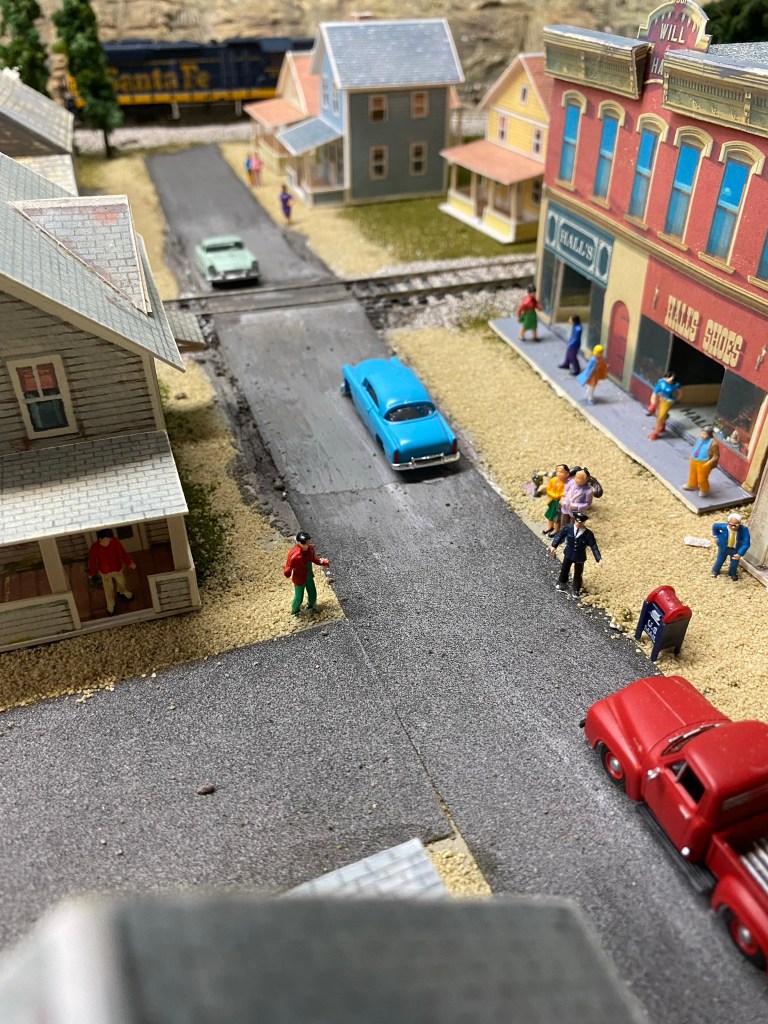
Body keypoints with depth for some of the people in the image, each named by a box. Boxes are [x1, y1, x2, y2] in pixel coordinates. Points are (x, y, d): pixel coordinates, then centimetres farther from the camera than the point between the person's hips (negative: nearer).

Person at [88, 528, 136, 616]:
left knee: (121, 583, 29)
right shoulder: (94, 548, -30)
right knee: (109, 590, 18)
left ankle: (123, 592, 65)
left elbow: (122, 553, -13)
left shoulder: (115, 542, -27)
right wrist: (92, 573, -2)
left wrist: (130, 563, -3)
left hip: (117, 568, 2)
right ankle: (110, 606, 44)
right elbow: (92, 560, -14)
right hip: (104, 572, -2)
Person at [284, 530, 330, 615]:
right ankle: (294, 611, 47)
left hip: (309, 577, 5)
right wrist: (287, 573, -51)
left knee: (313, 595, 22)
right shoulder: (294, 554, -36)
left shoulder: (310, 548, -18)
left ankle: (310, 606, 56)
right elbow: (288, 568, -27)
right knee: (299, 598, 13)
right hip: (299, 579, -5)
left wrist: (322, 562, -13)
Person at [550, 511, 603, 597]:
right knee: (564, 569, 25)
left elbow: (594, 547, -22)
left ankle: (576, 590, 39)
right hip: (568, 554, 2)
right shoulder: (568, 528, -21)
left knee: (578, 574, 15)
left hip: (580, 557, -2)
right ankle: (562, 583, 54)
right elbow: (560, 535, -7)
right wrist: (554, 546, -13)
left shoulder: (588, 534, -26)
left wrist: (599, 559, -28)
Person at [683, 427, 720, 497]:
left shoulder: (713, 443, -28)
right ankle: (691, 485, 54)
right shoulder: (700, 437, -7)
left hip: (704, 463, -7)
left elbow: (715, 456, -21)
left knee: (702, 478, 10)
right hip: (694, 460, 7)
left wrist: (708, 464, -26)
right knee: (693, 474, 28)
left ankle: (704, 490, 37)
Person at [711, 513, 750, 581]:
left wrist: (740, 554, -36)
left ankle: (733, 574, 53)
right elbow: (714, 526, -9)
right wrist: (716, 536, -3)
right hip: (723, 547, 0)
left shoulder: (744, 530, -35)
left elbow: (746, 544, -30)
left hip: (735, 550, 0)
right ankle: (715, 571, 55)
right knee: (720, 560, 23)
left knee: (734, 564, 19)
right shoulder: (724, 527, -32)